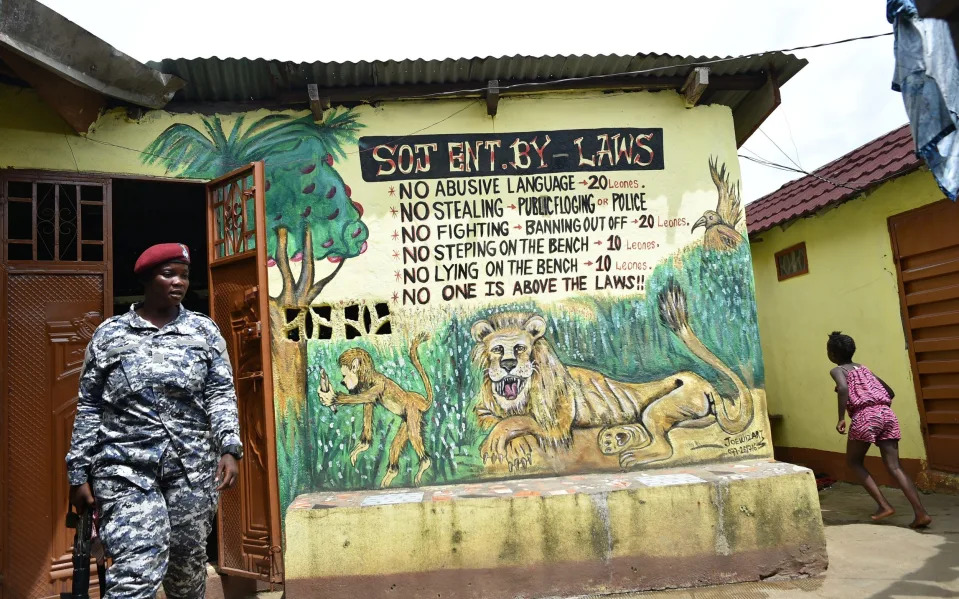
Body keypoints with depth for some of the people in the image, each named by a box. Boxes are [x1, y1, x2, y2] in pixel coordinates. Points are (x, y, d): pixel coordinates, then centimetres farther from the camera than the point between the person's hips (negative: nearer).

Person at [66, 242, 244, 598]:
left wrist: (229, 448, -14)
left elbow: (221, 393, 0)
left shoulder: (204, 331, 7)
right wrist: (78, 474, 5)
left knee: (188, 565, 12)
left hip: (193, 468, 2)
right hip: (125, 468, -1)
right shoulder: (109, 334, 6)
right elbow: (89, 407, 7)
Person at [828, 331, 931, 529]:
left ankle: (884, 505, 5)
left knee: (854, 461, 13)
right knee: (894, 467, 4)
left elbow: (843, 389, -16)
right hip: (887, 414, 6)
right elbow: (890, 392, 30)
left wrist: (841, 418, -14)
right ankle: (921, 513, -7)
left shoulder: (837, 370, 7)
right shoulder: (864, 368, 28)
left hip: (864, 416, -6)